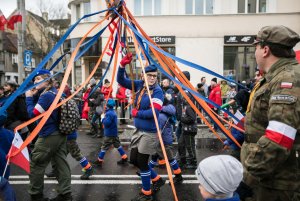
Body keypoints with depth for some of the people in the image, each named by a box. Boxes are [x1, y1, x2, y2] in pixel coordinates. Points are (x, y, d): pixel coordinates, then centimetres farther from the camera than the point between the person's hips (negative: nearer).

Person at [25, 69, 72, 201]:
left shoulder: (46, 95, -17)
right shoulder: (56, 92, 11)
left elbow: (33, 114, -17)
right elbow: (39, 107, 16)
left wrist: (29, 97, -8)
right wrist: (34, 95, 2)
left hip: (48, 136, -9)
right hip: (60, 134, 9)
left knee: (35, 165, 8)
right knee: (61, 163, 11)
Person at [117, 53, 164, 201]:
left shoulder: (157, 91, -14)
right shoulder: (139, 85, 4)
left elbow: (153, 112, -24)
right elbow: (121, 81, 5)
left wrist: (136, 113, -11)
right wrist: (122, 65, -10)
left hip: (149, 132, -7)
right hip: (139, 130, 8)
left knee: (142, 162, 3)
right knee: (134, 159, 16)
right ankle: (157, 180, 36)